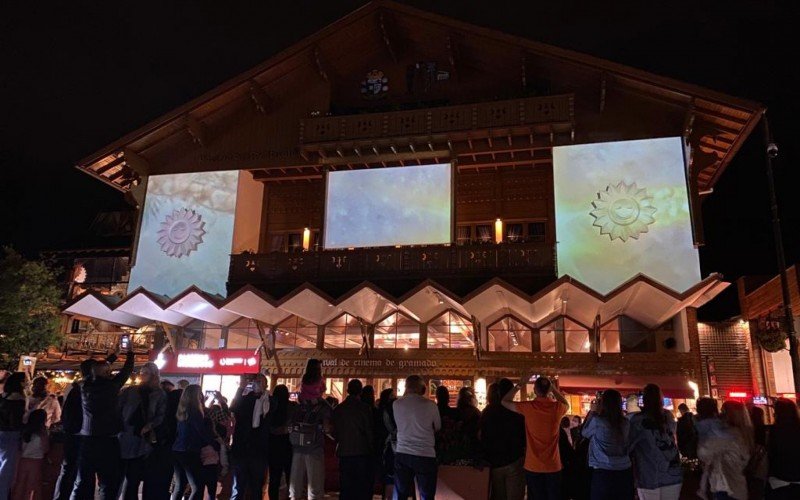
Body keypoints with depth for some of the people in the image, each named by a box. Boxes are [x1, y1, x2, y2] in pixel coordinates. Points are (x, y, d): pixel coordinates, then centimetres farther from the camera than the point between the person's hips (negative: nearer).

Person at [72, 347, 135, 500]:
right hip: (107, 441, -5)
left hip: (87, 440, 5)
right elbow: (127, 370, 2)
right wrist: (130, 352, 18)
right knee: (108, 484, 2)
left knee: (82, 484, 12)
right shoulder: (110, 385, -11)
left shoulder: (85, 386, 3)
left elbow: (98, 370, 21)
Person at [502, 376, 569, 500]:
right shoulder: (557, 407, -6)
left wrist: (519, 385, 7)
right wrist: (553, 388, 15)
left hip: (533, 466, -1)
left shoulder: (528, 407, -12)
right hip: (553, 466, 2)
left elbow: (505, 401, 4)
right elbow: (566, 404, 20)